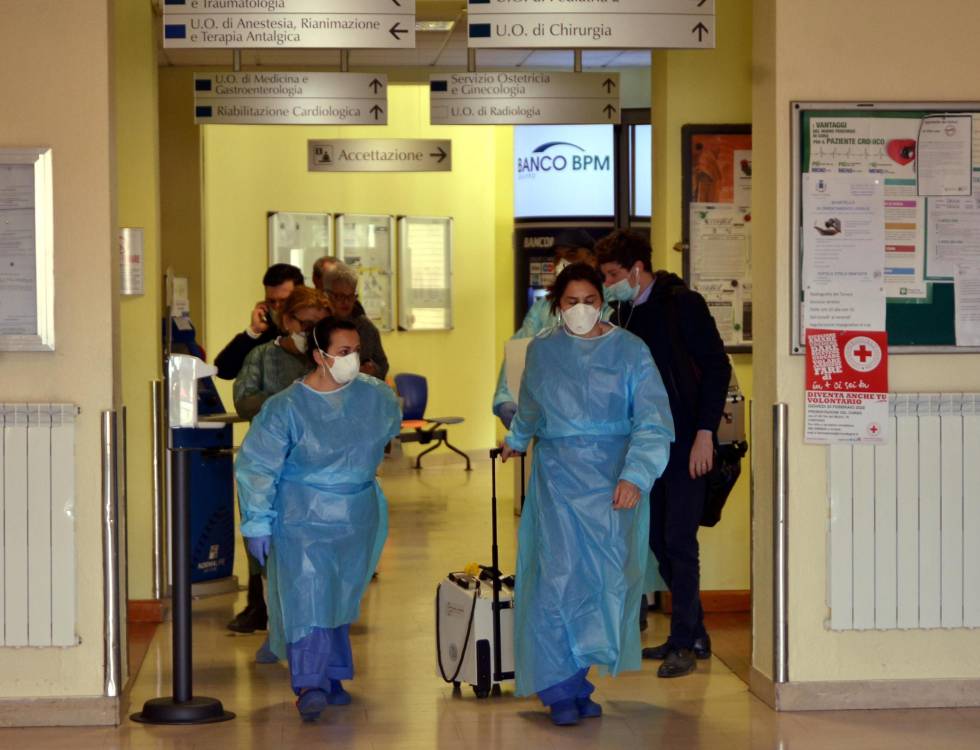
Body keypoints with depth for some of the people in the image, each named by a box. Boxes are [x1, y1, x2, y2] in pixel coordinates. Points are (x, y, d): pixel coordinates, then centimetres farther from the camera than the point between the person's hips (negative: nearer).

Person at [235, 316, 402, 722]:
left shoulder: (375, 396, -1)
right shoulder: (286, 408, -13)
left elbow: (392, 425, 23)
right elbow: (256, 467, -9)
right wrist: (257, 523, -11)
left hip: (356, 518, 4)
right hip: (303, 518, -4)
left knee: (340, 597, 12)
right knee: (308, 594, -16)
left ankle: (332, 678, 23)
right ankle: (311, 686, -18)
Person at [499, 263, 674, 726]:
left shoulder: (630, 351, -3)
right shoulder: (541, 351, 6)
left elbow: (653, 421, -12)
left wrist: (635, 476, -26)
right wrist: (516, 442, 44)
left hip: (614, 479, -1)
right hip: (559, 476, 1)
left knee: (607, 579, 1)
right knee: (559, 577, -10)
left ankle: (576, 677, 16)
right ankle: (562, 689, -6)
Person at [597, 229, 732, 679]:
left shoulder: (682, 304, -9)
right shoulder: (624, 312, 11)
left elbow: (717, 367, -11)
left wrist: (705, 433, -17)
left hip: (684, 442, -7)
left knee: (679, 542, -7)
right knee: (658, 541, 9)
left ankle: (684, 643, -1)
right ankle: (695, 634, 19)